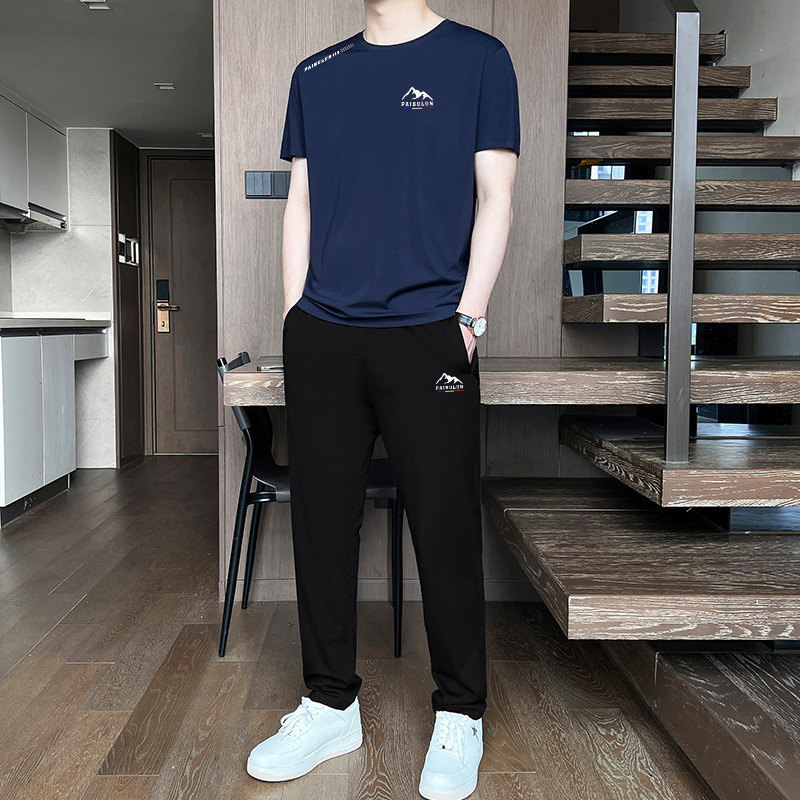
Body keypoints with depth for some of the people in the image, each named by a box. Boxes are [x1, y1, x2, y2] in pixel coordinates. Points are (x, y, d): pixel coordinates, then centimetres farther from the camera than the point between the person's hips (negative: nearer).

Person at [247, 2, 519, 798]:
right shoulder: (315, 74, 17)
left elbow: (494, 198, 1)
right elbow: (300, 203, 16)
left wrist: (468, 318, -8)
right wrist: (295, 315, 7)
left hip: (428, 334, -3)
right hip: (322, 336, 4)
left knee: (444, 526, 0)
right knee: (322, 522, 7)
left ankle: (459, 717, 18)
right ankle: (330, 704, 23)